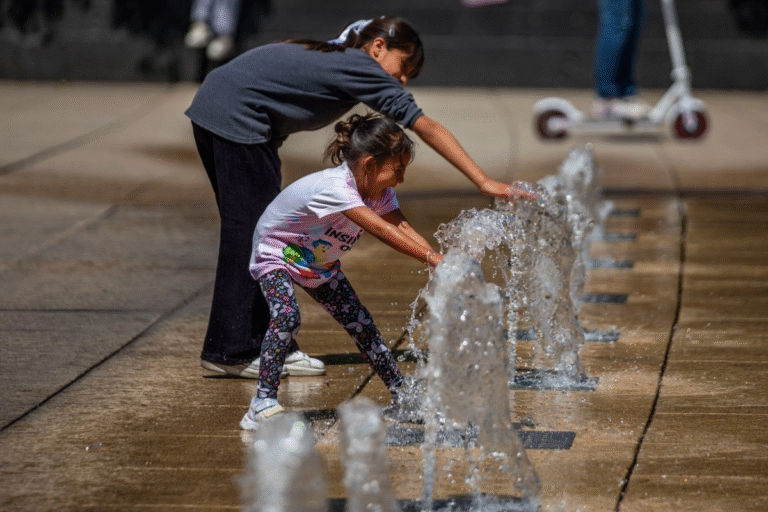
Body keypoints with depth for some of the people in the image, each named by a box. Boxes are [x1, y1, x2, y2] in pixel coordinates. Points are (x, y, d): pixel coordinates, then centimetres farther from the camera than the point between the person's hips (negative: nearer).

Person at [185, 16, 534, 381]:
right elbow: (428, 129, -13)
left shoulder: (338, 56, 17)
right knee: (251, 230, -8)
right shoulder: (361, 67, -10)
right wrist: (483, 182, -15)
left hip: (213, 109, 10)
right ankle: (235, 352, -7)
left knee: (250, 228, 10)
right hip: (234, 116, -10)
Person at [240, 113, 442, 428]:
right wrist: (432, 259, -50)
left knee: (360, 323, 5)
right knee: (286, 316, -30)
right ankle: (263, 403, -28)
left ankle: (402, 395, 15)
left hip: (320, 263, 8)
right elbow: (384, 232, -46)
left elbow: (402, 228, -23)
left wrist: (440, 261, -37)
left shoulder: (379, 192, -13)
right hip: (276, 255, -8)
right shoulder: (335, 188, -40)